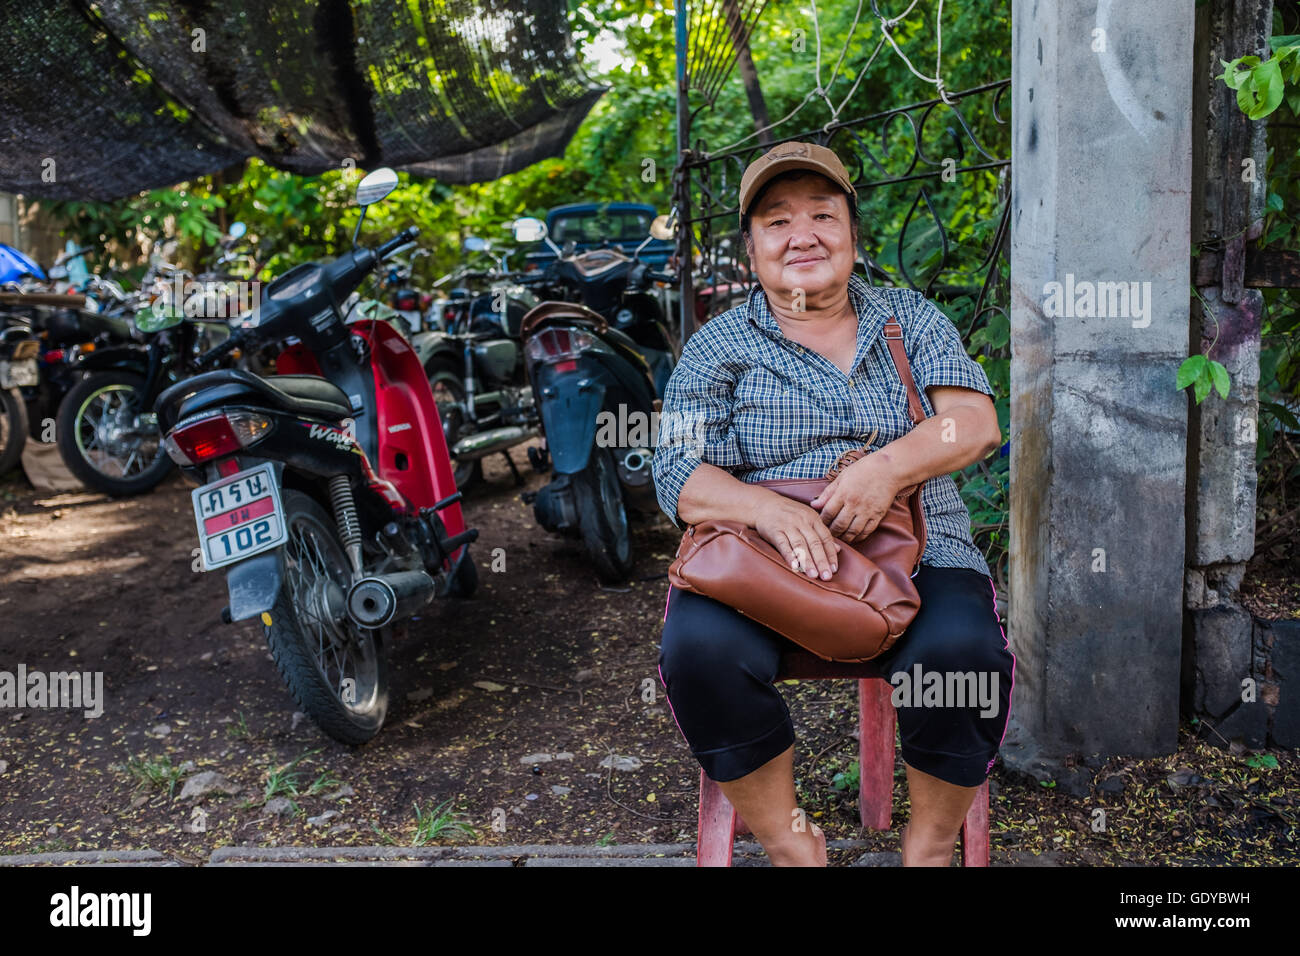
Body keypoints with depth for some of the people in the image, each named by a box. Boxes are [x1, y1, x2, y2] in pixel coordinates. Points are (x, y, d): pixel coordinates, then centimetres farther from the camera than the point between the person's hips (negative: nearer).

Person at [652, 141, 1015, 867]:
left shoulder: (911, 318, 16)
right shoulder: (719, 346, 10)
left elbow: (977, 422, 2)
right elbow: (680, 478, -1)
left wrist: (891, 464, -19)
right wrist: (766, 507, -22)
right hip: (764, 564, 0)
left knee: (963, 651, -30)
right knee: (700, 645, -31)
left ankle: (931, 841, -2)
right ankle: (790, 845, -8)